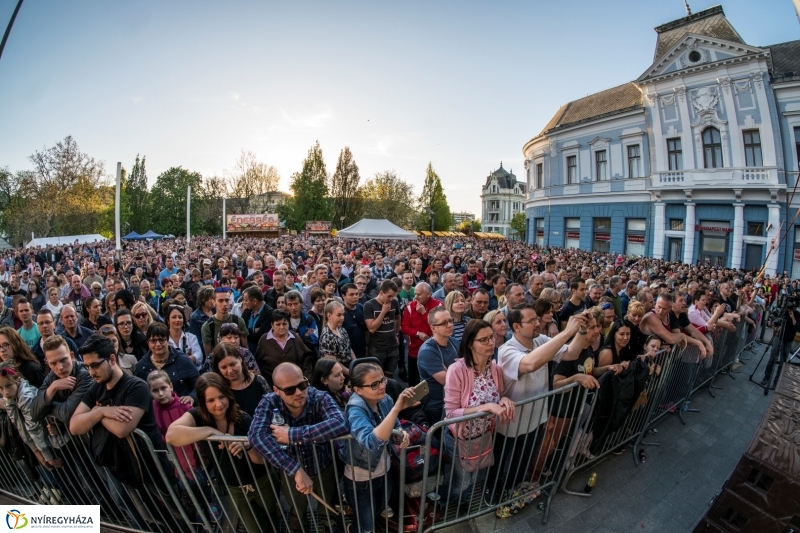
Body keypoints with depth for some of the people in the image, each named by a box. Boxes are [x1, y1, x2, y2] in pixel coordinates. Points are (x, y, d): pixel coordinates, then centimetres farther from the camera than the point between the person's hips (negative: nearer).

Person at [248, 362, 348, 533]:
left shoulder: (320, 398, -30)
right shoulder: (269, 403, -25)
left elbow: (340, 424, -48)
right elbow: (257, 435, -41)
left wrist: (292, 434, -45)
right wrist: (296, 470, -46)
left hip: (324, 470, -1)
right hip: (290, 474, 1)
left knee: (328, 514, 26)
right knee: (297, 516, 28)